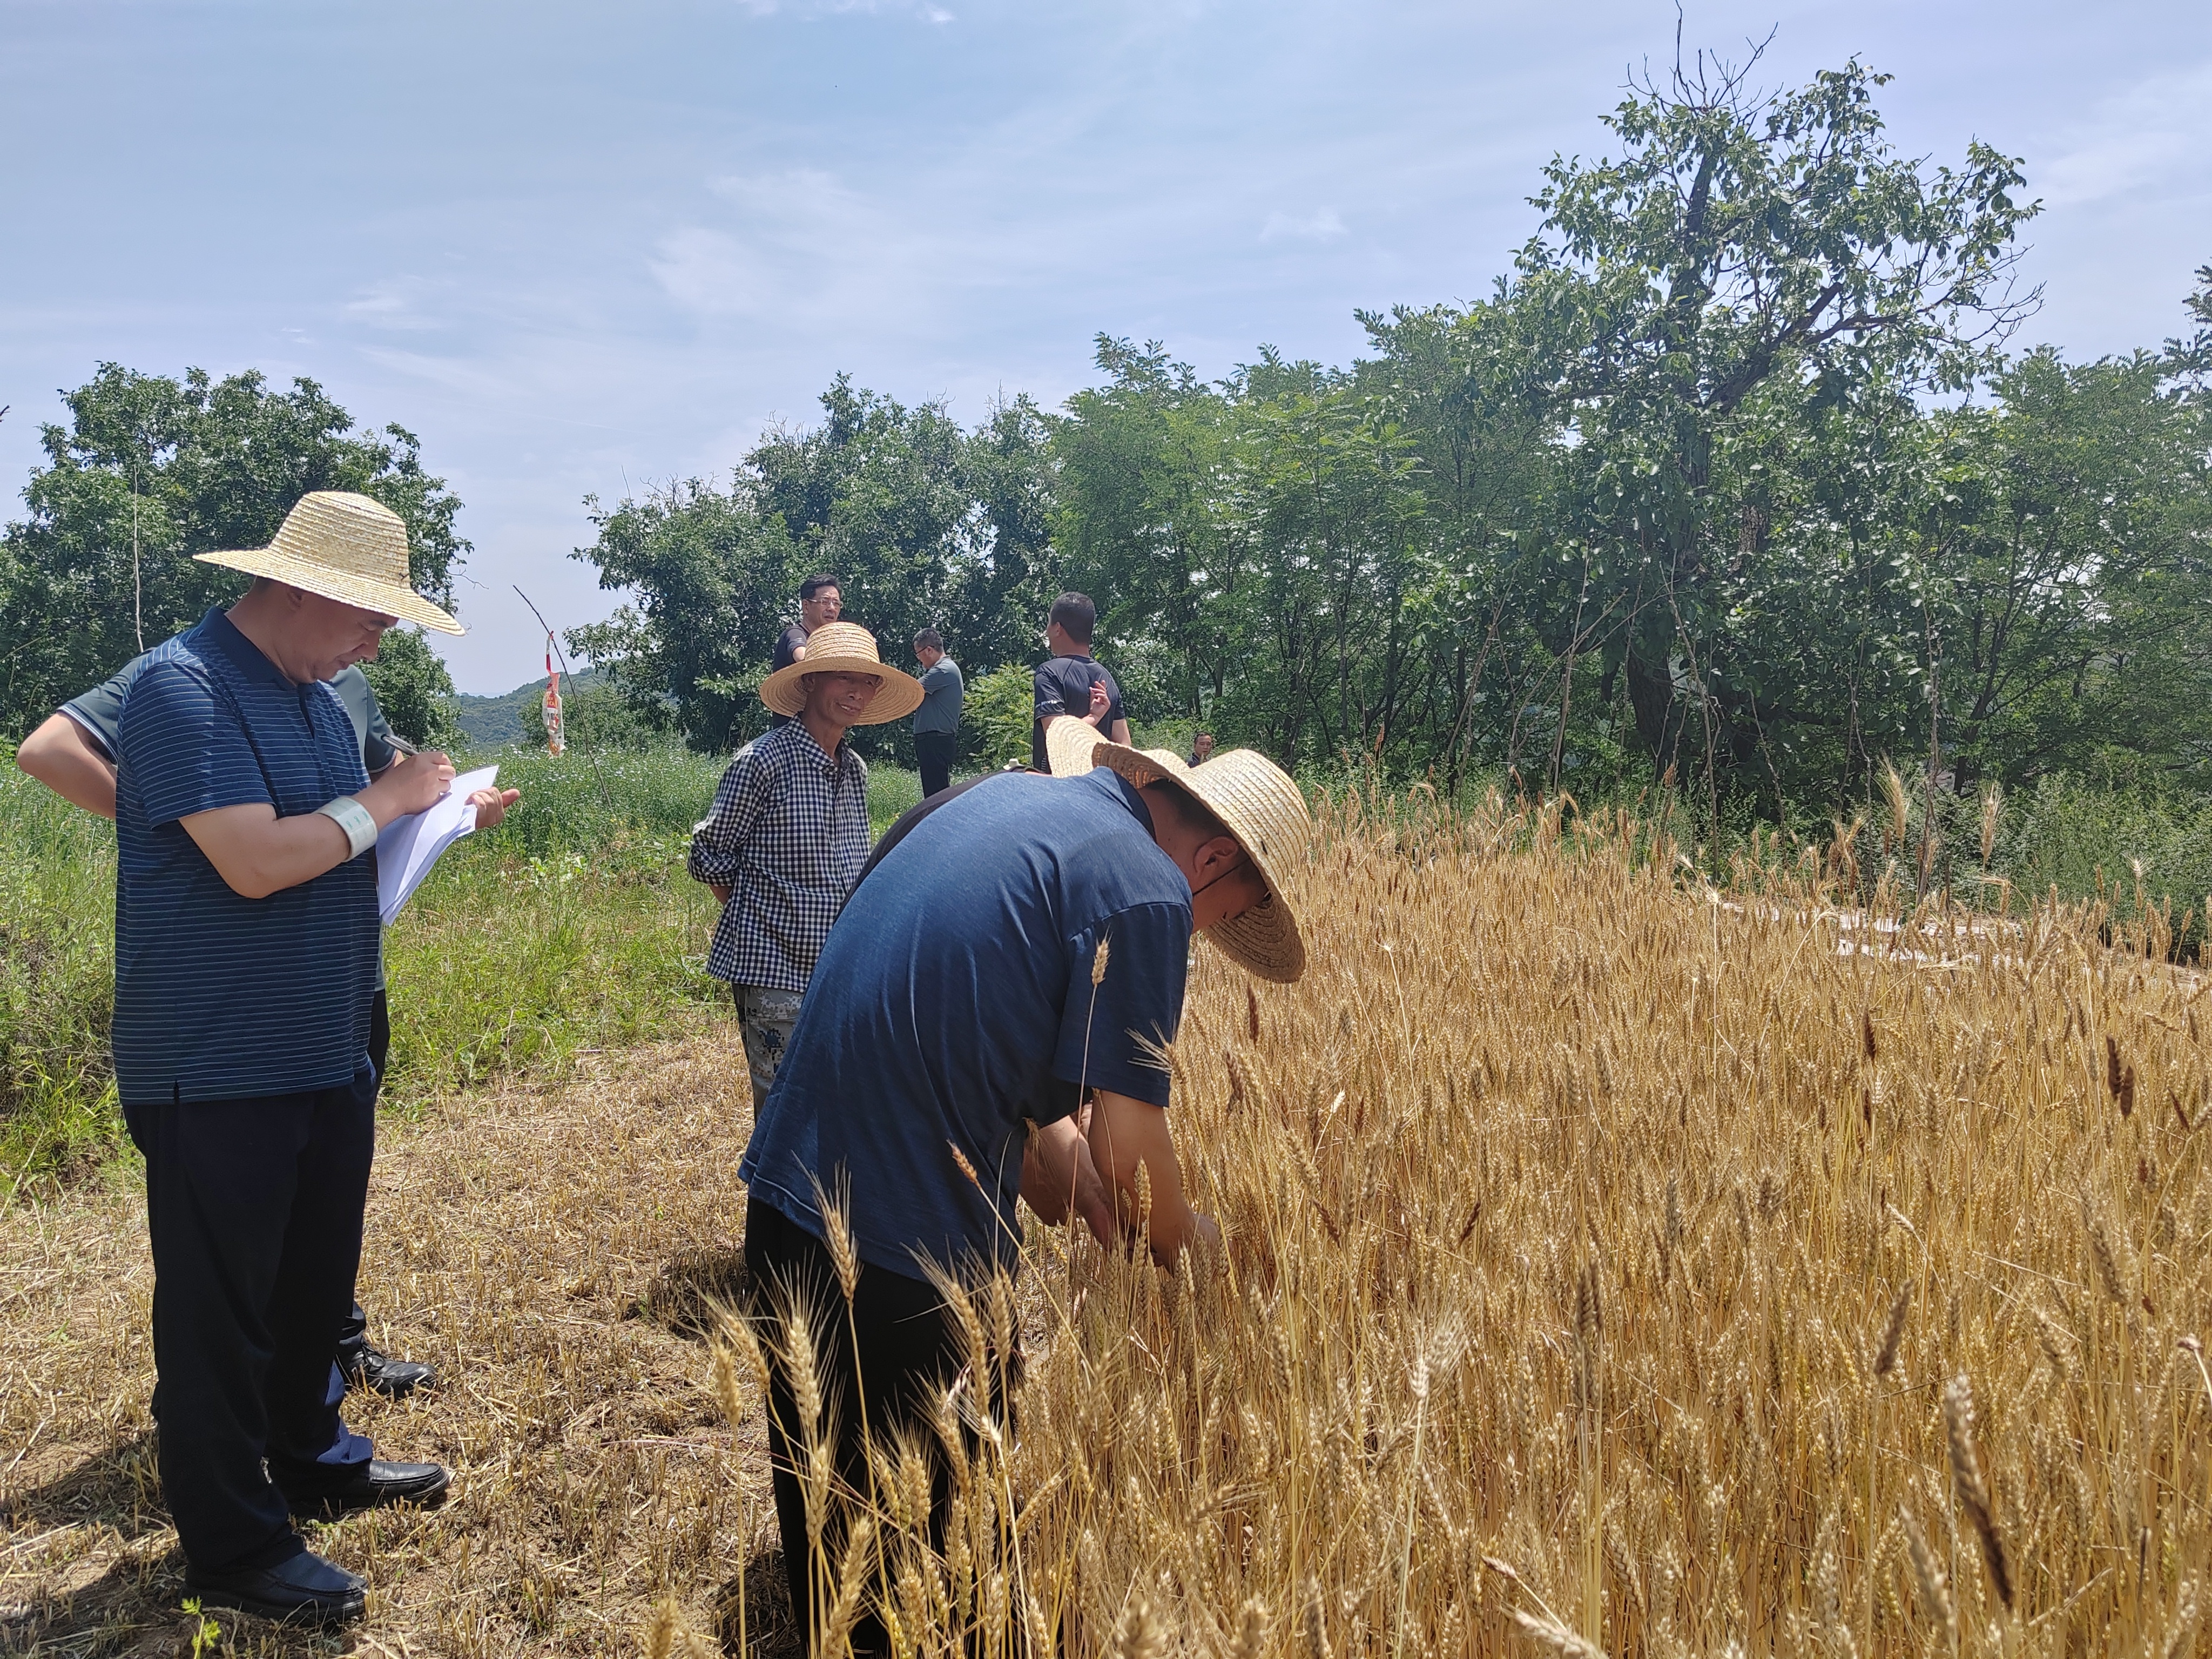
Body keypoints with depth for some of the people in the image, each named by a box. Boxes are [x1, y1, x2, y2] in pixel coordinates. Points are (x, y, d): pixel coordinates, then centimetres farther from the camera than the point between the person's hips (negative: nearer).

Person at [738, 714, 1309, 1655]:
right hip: (914, 1236, -8)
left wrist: (1041, 1131, 13)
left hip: (786, 1194, 9)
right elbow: (1129, 1145, -13)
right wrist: (1186, 1243, 7)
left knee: (825, 1490, 24)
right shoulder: (1147, 889, -12)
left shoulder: (1006, 795, 13)